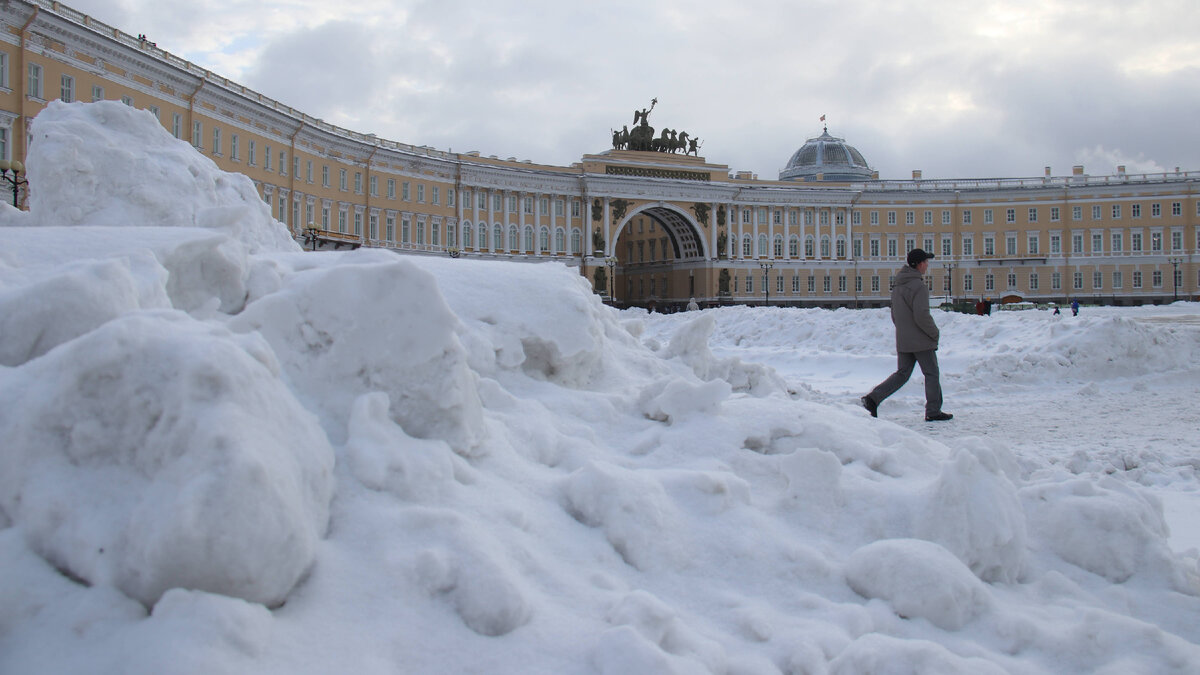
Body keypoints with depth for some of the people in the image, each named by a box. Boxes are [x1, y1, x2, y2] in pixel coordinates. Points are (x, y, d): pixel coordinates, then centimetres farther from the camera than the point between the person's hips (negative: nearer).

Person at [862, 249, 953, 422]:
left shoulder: (897, 286, 12)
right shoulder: (918, 286, -17)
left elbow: (894, 315, 17)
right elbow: (922, 316, -21)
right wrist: (935, 333, -9)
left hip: (902, 341, 8)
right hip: (921, 341, -8)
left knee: (902, 373, 11)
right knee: (931, 374, 5)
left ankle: (873, 398, -2)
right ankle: (933, 411, 10)